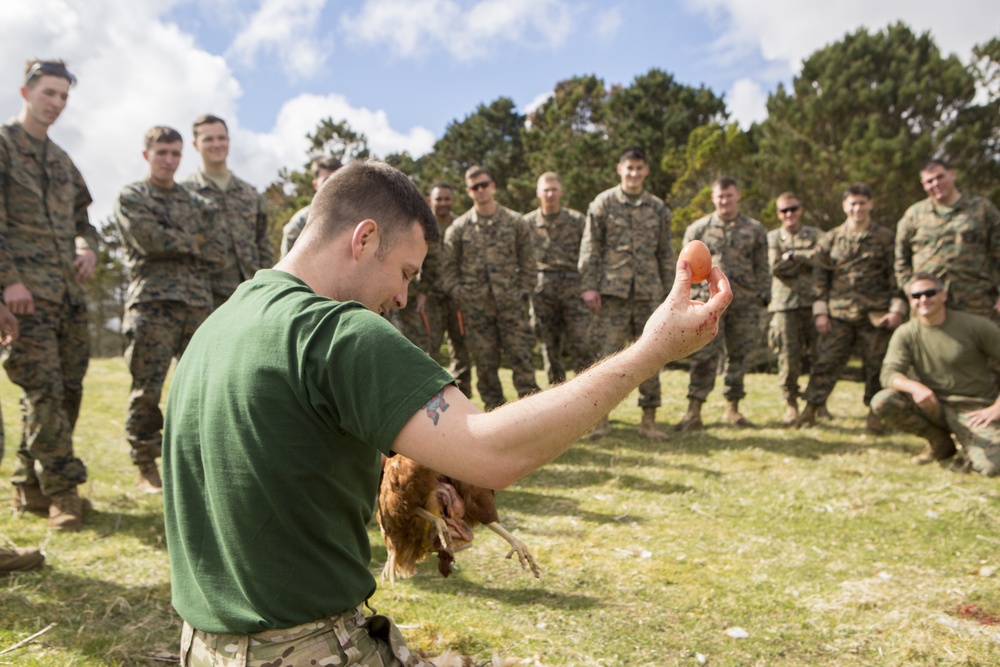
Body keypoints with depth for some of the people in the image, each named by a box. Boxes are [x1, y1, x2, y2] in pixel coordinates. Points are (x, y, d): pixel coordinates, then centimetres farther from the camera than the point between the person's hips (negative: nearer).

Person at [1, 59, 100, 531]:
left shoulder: (62, 160, 22)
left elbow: (81, 217, 28)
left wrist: (89, 247, 6)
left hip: (69, 291, 7)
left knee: (66, 390, 7)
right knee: (43, 390, -9)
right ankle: (63, 490, -2)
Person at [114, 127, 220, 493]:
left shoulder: (196, 202, 20)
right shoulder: (130, 197, 8)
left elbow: (216, 251, 8)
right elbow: (151, 239, -10)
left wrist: (173, 244, -2)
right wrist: (192, 243, 1)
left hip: (198, 302, 4)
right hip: (153, 303, -4)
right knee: (147, 391, -3)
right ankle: (145, 469, 8)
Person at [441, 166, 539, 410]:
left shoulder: (515, 222, 7)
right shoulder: (458, 228, 7)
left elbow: (528, 262, 8)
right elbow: (449, 267, 9)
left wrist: (523, 293, 0)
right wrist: (458, 295, -2)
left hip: (511, 303, -1)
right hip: (475, 306, 1)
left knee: (521, 358, -4)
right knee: (485, 362, 5)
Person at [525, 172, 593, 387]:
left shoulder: (577, 220, 6)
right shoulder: (528, 222, 8)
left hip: (573, 287, -1)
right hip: (542, 290, 1)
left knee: (580, 343, -7)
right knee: (549, 345, 5)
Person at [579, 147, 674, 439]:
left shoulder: (658, 208, 11)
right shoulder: (603, 203, 3)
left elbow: (665, 253, 14)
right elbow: (590, 248, 0)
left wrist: (668, 290, 11)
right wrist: (588, 286, -8)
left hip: (649, 292, 3)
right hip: (612, 291, -3)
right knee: (607, 355, -3)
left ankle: (649, 419, 14)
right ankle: (601, 418, 8)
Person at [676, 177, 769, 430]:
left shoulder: (755, 230, 11)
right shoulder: (697, 229, 8)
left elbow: (762, 269, 13)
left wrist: (763, 298, 6)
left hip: (745, 302, 2)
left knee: (738, 356, 6)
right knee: (704, 356, -9)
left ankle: (732, 408, 16)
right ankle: (693, 412, -8)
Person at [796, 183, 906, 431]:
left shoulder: (885, 238, 4)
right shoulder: (830, 239, 7)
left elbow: (897, 275, 3)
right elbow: (820, 276, 7)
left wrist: (897, 309, -6)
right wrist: (820, 311, 1)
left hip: (876, 315, -1)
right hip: (838, 315, 1)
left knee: (876, 366, 6)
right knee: (826, 362, -1)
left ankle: (875, 414, 18)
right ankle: (810, 409, 5)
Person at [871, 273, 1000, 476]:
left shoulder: (975, 326, -7)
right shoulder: (905, 334, -2)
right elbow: (889, 373, -13)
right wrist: (914, 387, -35)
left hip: (974, 409, -3)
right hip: (933, 404, 3)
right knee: (881, 402, -24)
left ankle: (972, 444, 12)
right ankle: (940, 442, 0)